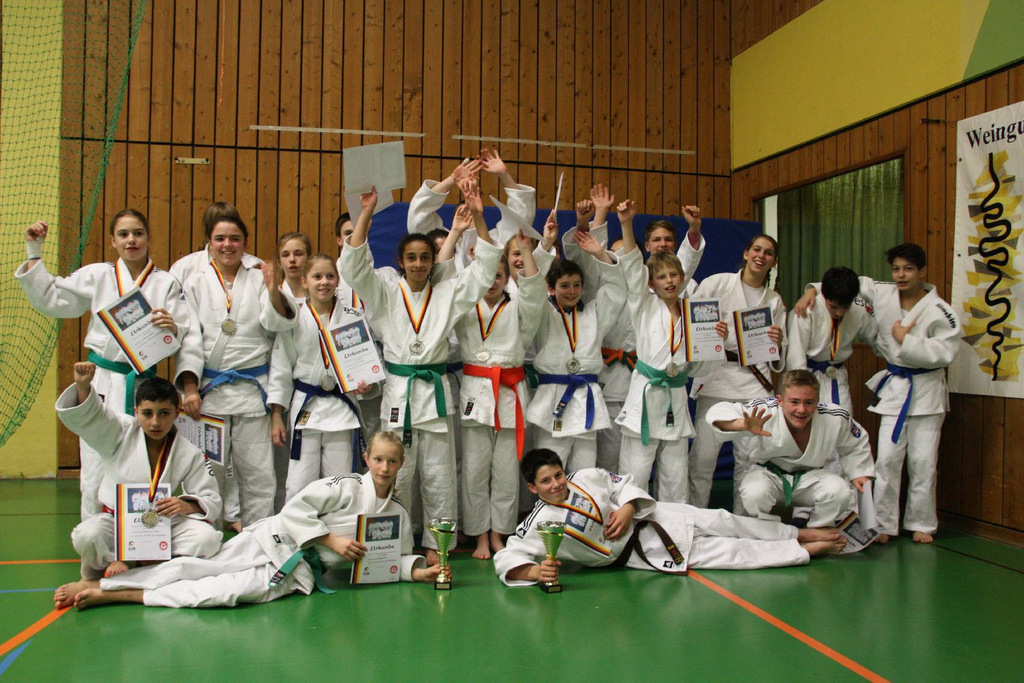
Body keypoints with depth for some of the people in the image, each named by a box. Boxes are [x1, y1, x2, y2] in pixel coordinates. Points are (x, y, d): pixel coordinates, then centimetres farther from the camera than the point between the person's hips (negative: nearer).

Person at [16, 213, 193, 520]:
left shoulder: (167, 284, 3)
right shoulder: (96, 276, 9)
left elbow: (187, 339, -2)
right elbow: (49, 299, 11)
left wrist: (173, 327, -23)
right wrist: (34, 252, 9)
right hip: (102, 382, 1)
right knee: (96, 476, 2)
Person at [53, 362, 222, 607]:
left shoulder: (189, 454, -1)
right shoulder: (120, 433, 0)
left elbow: (212, 501, -2)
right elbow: (84, 414, -12)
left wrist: (187, 505, -25)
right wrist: (83, 386, -33)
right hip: (115, 521, -2)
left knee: (206, 538, -27)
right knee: (88, 534, -38)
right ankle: (111, 565, -1)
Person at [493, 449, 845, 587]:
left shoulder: (586, 477, -7)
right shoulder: (537, 525, -17)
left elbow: (625, 485, 2)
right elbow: (507, 560, -19)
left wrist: (627, 509, -19)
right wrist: (535, 571, -40)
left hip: (647, 517, 3)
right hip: (637, 552, -3)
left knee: (718, 521, -3)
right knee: (726, 553, -6)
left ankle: (799, 533, 18)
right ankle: (806, 552, 2)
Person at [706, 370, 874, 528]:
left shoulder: (836, 419, -18)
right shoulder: (765, 413, -29)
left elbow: (856, 444, 6)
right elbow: (718, 413, -41)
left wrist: (859, 473, -3)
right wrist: (744, 425, -60)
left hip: (810, 477, 3)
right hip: (769, 474, -2)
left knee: (840, 492, -26)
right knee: (754, 493, -35)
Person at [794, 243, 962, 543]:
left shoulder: (939, 311, -14)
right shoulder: (882, 294, -4)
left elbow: (944, 353, -19)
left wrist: (905, 340, -20)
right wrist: (813, 290, -9)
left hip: (926, 389, -3)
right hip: (894, 386, 3)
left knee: (923, 460, 4)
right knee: (887, 458, 1)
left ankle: (922, 524, 19)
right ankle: (884, 523, 11)